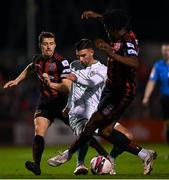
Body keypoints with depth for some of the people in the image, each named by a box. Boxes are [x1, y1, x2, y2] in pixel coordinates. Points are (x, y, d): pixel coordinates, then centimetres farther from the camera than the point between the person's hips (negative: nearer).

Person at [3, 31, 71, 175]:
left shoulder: (61, 62, -16)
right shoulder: (37, 59, 3)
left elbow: (67, 87, -24)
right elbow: (30, 68, 30)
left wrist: (51, 84, -37)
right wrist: (17, 81, 29)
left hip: (62, 102, -4)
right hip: (45, 102, 4)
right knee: (39, 132, -17)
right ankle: (36, 165, -22)